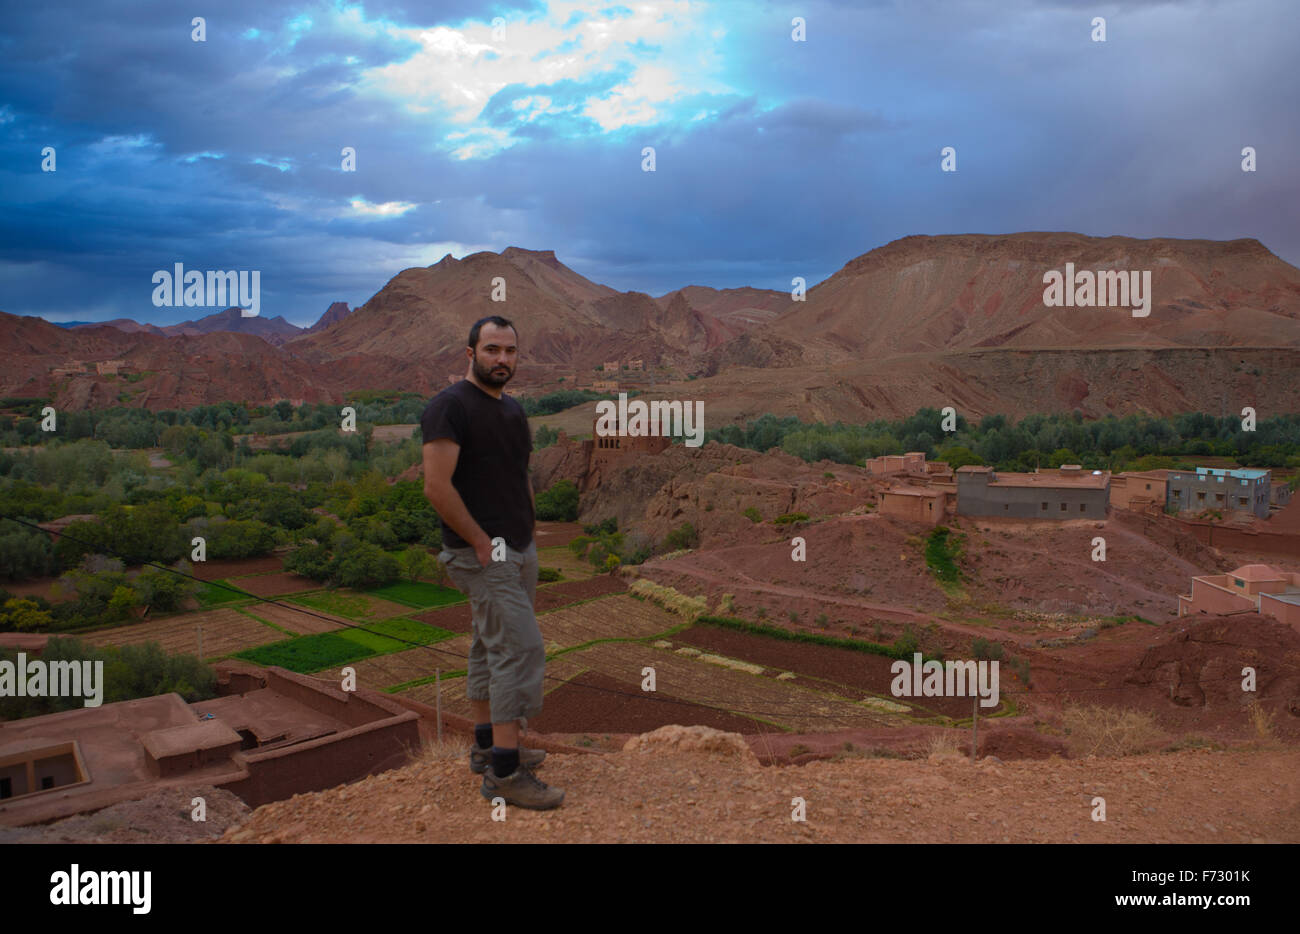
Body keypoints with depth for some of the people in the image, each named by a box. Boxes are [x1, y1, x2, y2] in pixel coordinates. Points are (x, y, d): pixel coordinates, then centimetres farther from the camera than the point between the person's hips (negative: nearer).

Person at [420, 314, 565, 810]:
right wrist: (482, 543, -18)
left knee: (491, 647, 16)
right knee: (520, 648, -13)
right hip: (484, 554, -9)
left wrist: (528, 536, 14)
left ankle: (487, 745, 27)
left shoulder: (513, 410, 14)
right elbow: (437, 486, -21)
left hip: (519, 549, 9)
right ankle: (505, 771, -7)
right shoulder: (450, 406, -13)